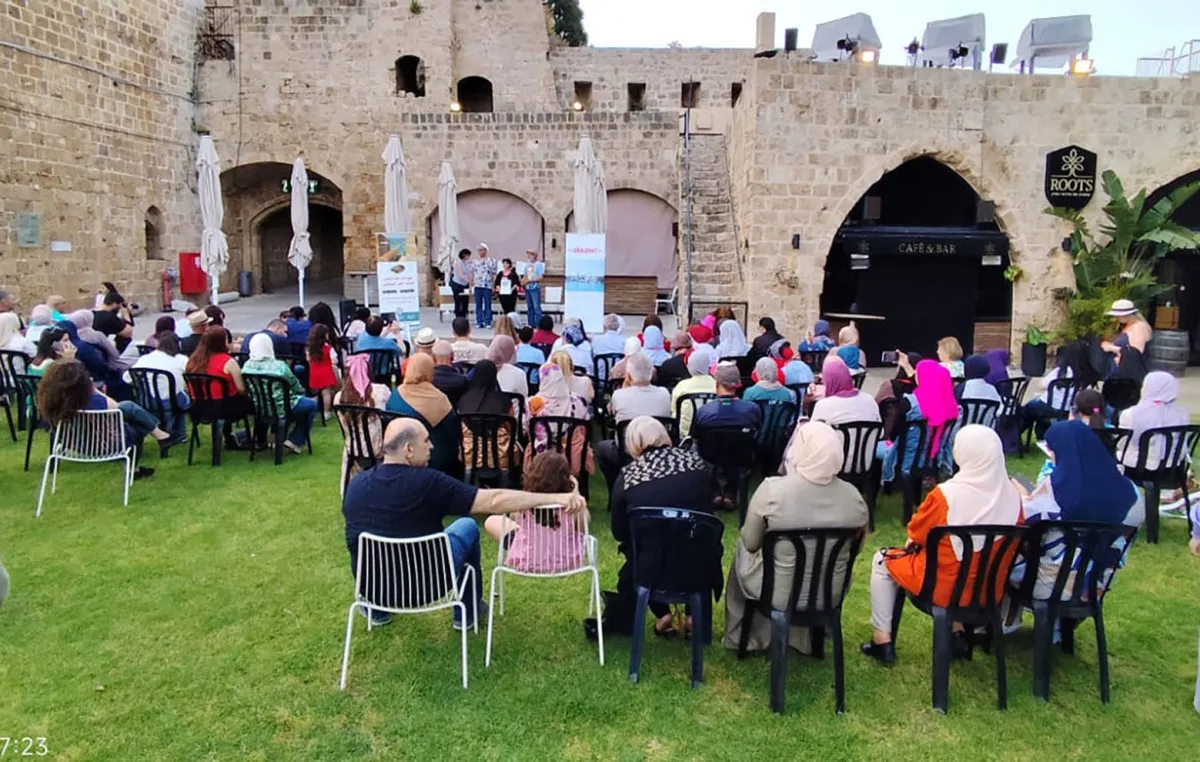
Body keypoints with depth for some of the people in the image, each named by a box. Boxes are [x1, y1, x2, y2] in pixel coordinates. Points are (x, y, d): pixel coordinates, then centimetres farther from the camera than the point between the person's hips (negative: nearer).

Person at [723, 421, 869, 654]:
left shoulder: (771, 489, -21)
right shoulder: (853, 497, -12)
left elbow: (751, 543, -8)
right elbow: (853, 549, 4)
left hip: (779, 594, -3)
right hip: (831, 594, 3)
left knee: (743, 548, 27)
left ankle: (740, 636, 38)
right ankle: (807, 638, 46)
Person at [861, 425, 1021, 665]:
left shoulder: (946, 494, -25)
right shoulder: (1012, 495, -11)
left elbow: (916, 534, -9)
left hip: (944, 589, -5)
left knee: (883, 560, 18)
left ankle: (882, 640, 20)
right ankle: (957, 632, 36)